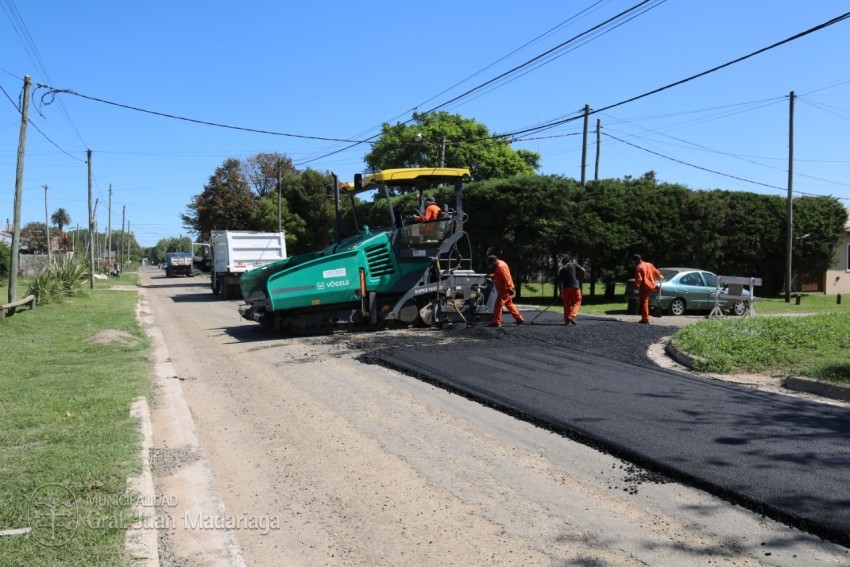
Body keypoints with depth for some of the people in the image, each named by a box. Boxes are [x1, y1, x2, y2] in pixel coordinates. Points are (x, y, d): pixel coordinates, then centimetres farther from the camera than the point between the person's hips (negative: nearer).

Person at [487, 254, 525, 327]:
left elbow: (506, 278, -24)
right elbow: (498, 276, 24)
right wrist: (491, 276, 9)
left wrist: (509, 289, -26)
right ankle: (519, 319, 23)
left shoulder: (500, 266, -19)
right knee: (509, 305, 18)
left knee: (498, 306, -8)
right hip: (505, 289, 11)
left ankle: (496, 322, -6)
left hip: (505, 290, -11)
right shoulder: (499, 265, 13)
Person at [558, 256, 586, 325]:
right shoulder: (574, 265, 10)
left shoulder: (561, 270, 15)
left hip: (565, 288, 3)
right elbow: (583, 271, -3)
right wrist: (581, 278, 14)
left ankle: (567, 320, 9)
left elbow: (559, 282, 13)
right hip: (575, 287, -2)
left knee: (566, 304, 10)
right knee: (576, 303, 4)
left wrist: (561, 293, 17)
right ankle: (571, 316, -16)